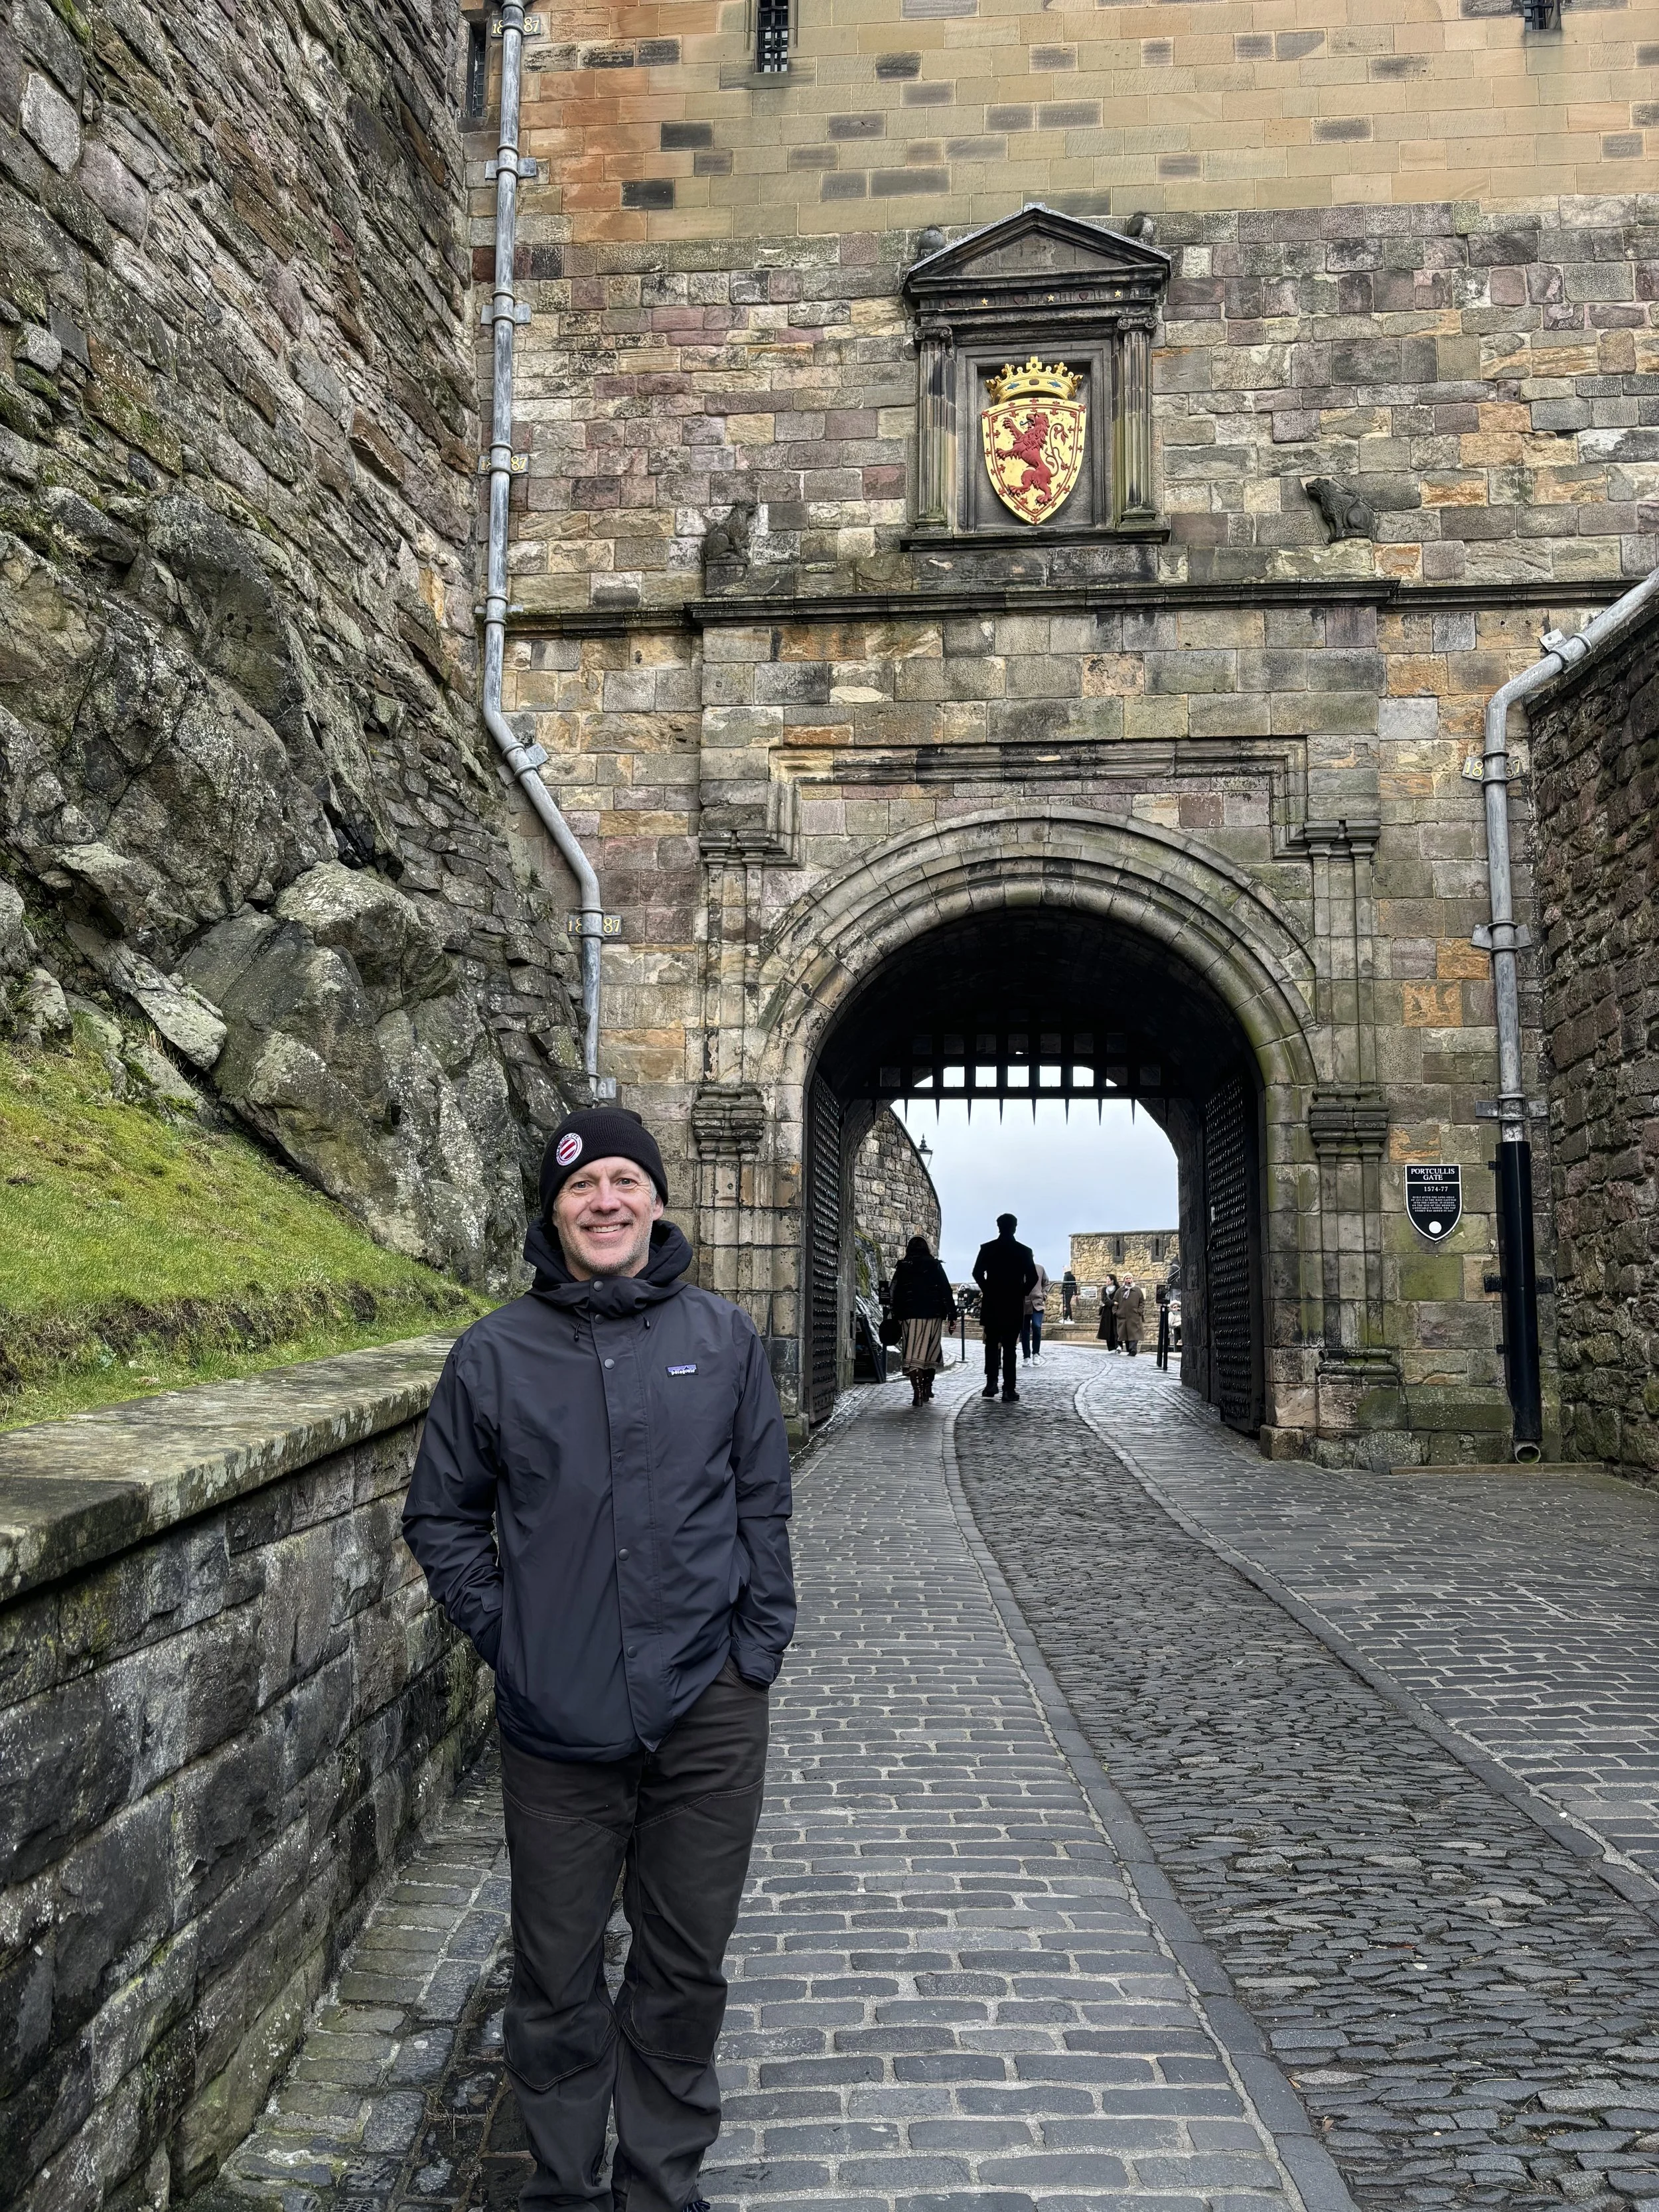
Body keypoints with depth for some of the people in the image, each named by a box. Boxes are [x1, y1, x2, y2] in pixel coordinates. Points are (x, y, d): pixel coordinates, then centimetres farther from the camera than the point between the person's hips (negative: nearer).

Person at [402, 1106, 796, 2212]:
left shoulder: (724, 1338, 0)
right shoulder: (495, 1353, -3)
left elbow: (764, 1505, 5)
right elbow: (441, 1515, 7)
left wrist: (758, 1646, 0)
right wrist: (502, 1628, -2)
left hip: (709, 1711, 1)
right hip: (556, 1720, 0)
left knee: (686, 1963, 15)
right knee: (556, 1974, 13)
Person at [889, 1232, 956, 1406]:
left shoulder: (902, 1267, 5)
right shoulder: (934, 1265, 4)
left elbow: (896, 1294, 4)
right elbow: (947, 1291, 0)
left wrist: (896, 1318, 9)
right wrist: (952, 1315, 2)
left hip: (911, 1315, -1)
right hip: (934, 1314, 1)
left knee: (913, 1355, -3)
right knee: (930, 1352, 17)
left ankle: (918, 1393, -15)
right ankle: (927, 1387, 22)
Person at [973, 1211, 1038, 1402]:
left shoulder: (987, 1249, -1)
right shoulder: (1024, 1251, -2)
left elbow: (977, 1273, -8)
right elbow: (1032, 1278, -7)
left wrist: (987, 1291, 7)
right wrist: (1020, 1293, 8)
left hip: (992, 1303, 1)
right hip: (1014, 1305, -1)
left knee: (992, 1344, 14)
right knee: (1009, 1347, 1)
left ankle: (991, 1384, 7)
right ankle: (1009, 1390, -4)